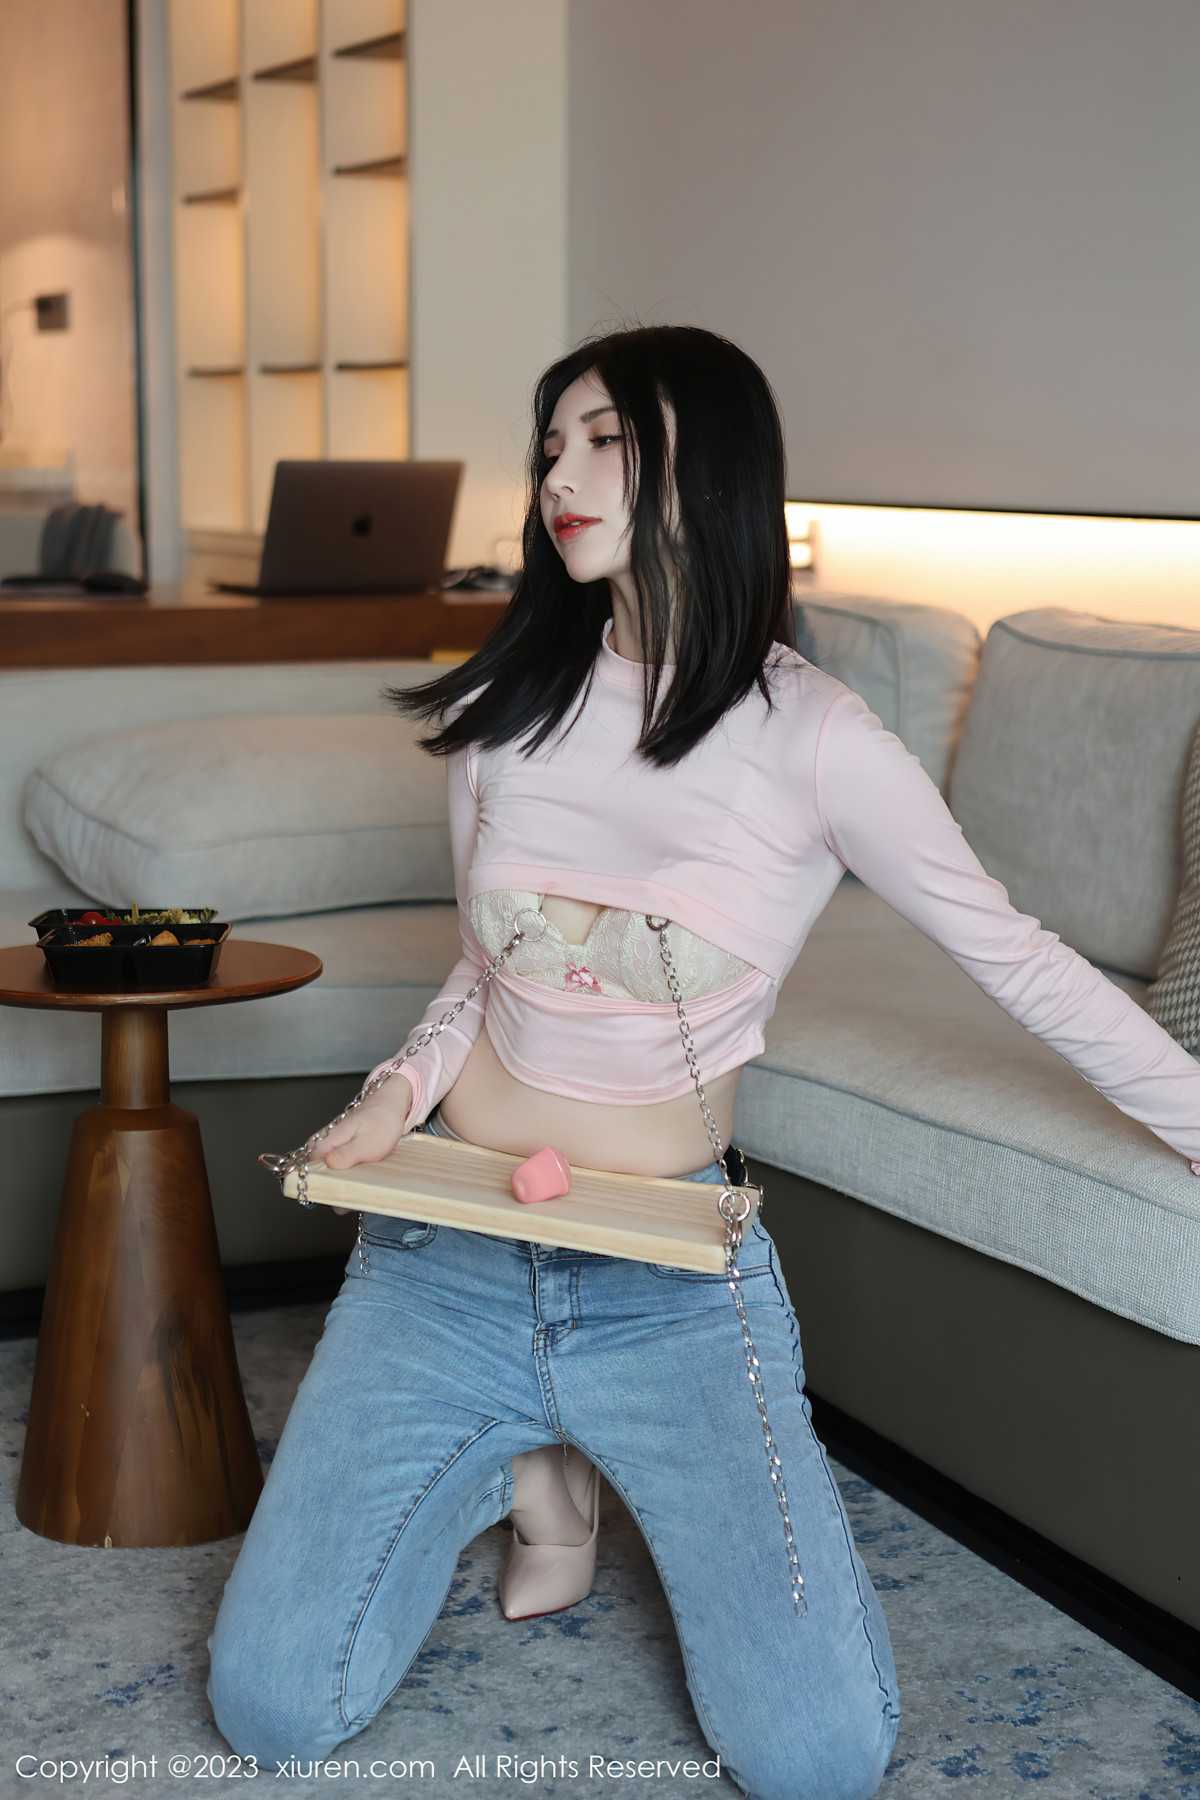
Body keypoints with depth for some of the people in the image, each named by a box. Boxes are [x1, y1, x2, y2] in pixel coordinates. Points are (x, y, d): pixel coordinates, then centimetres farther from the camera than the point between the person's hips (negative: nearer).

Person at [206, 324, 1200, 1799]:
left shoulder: (809, 739, -11)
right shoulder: (502, 711, 1)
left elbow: (1020, 963, -2)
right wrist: (404, 1085, -5)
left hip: (670, 1284, -2)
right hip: (446, 1257, 3)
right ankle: (522, 1464, 22)